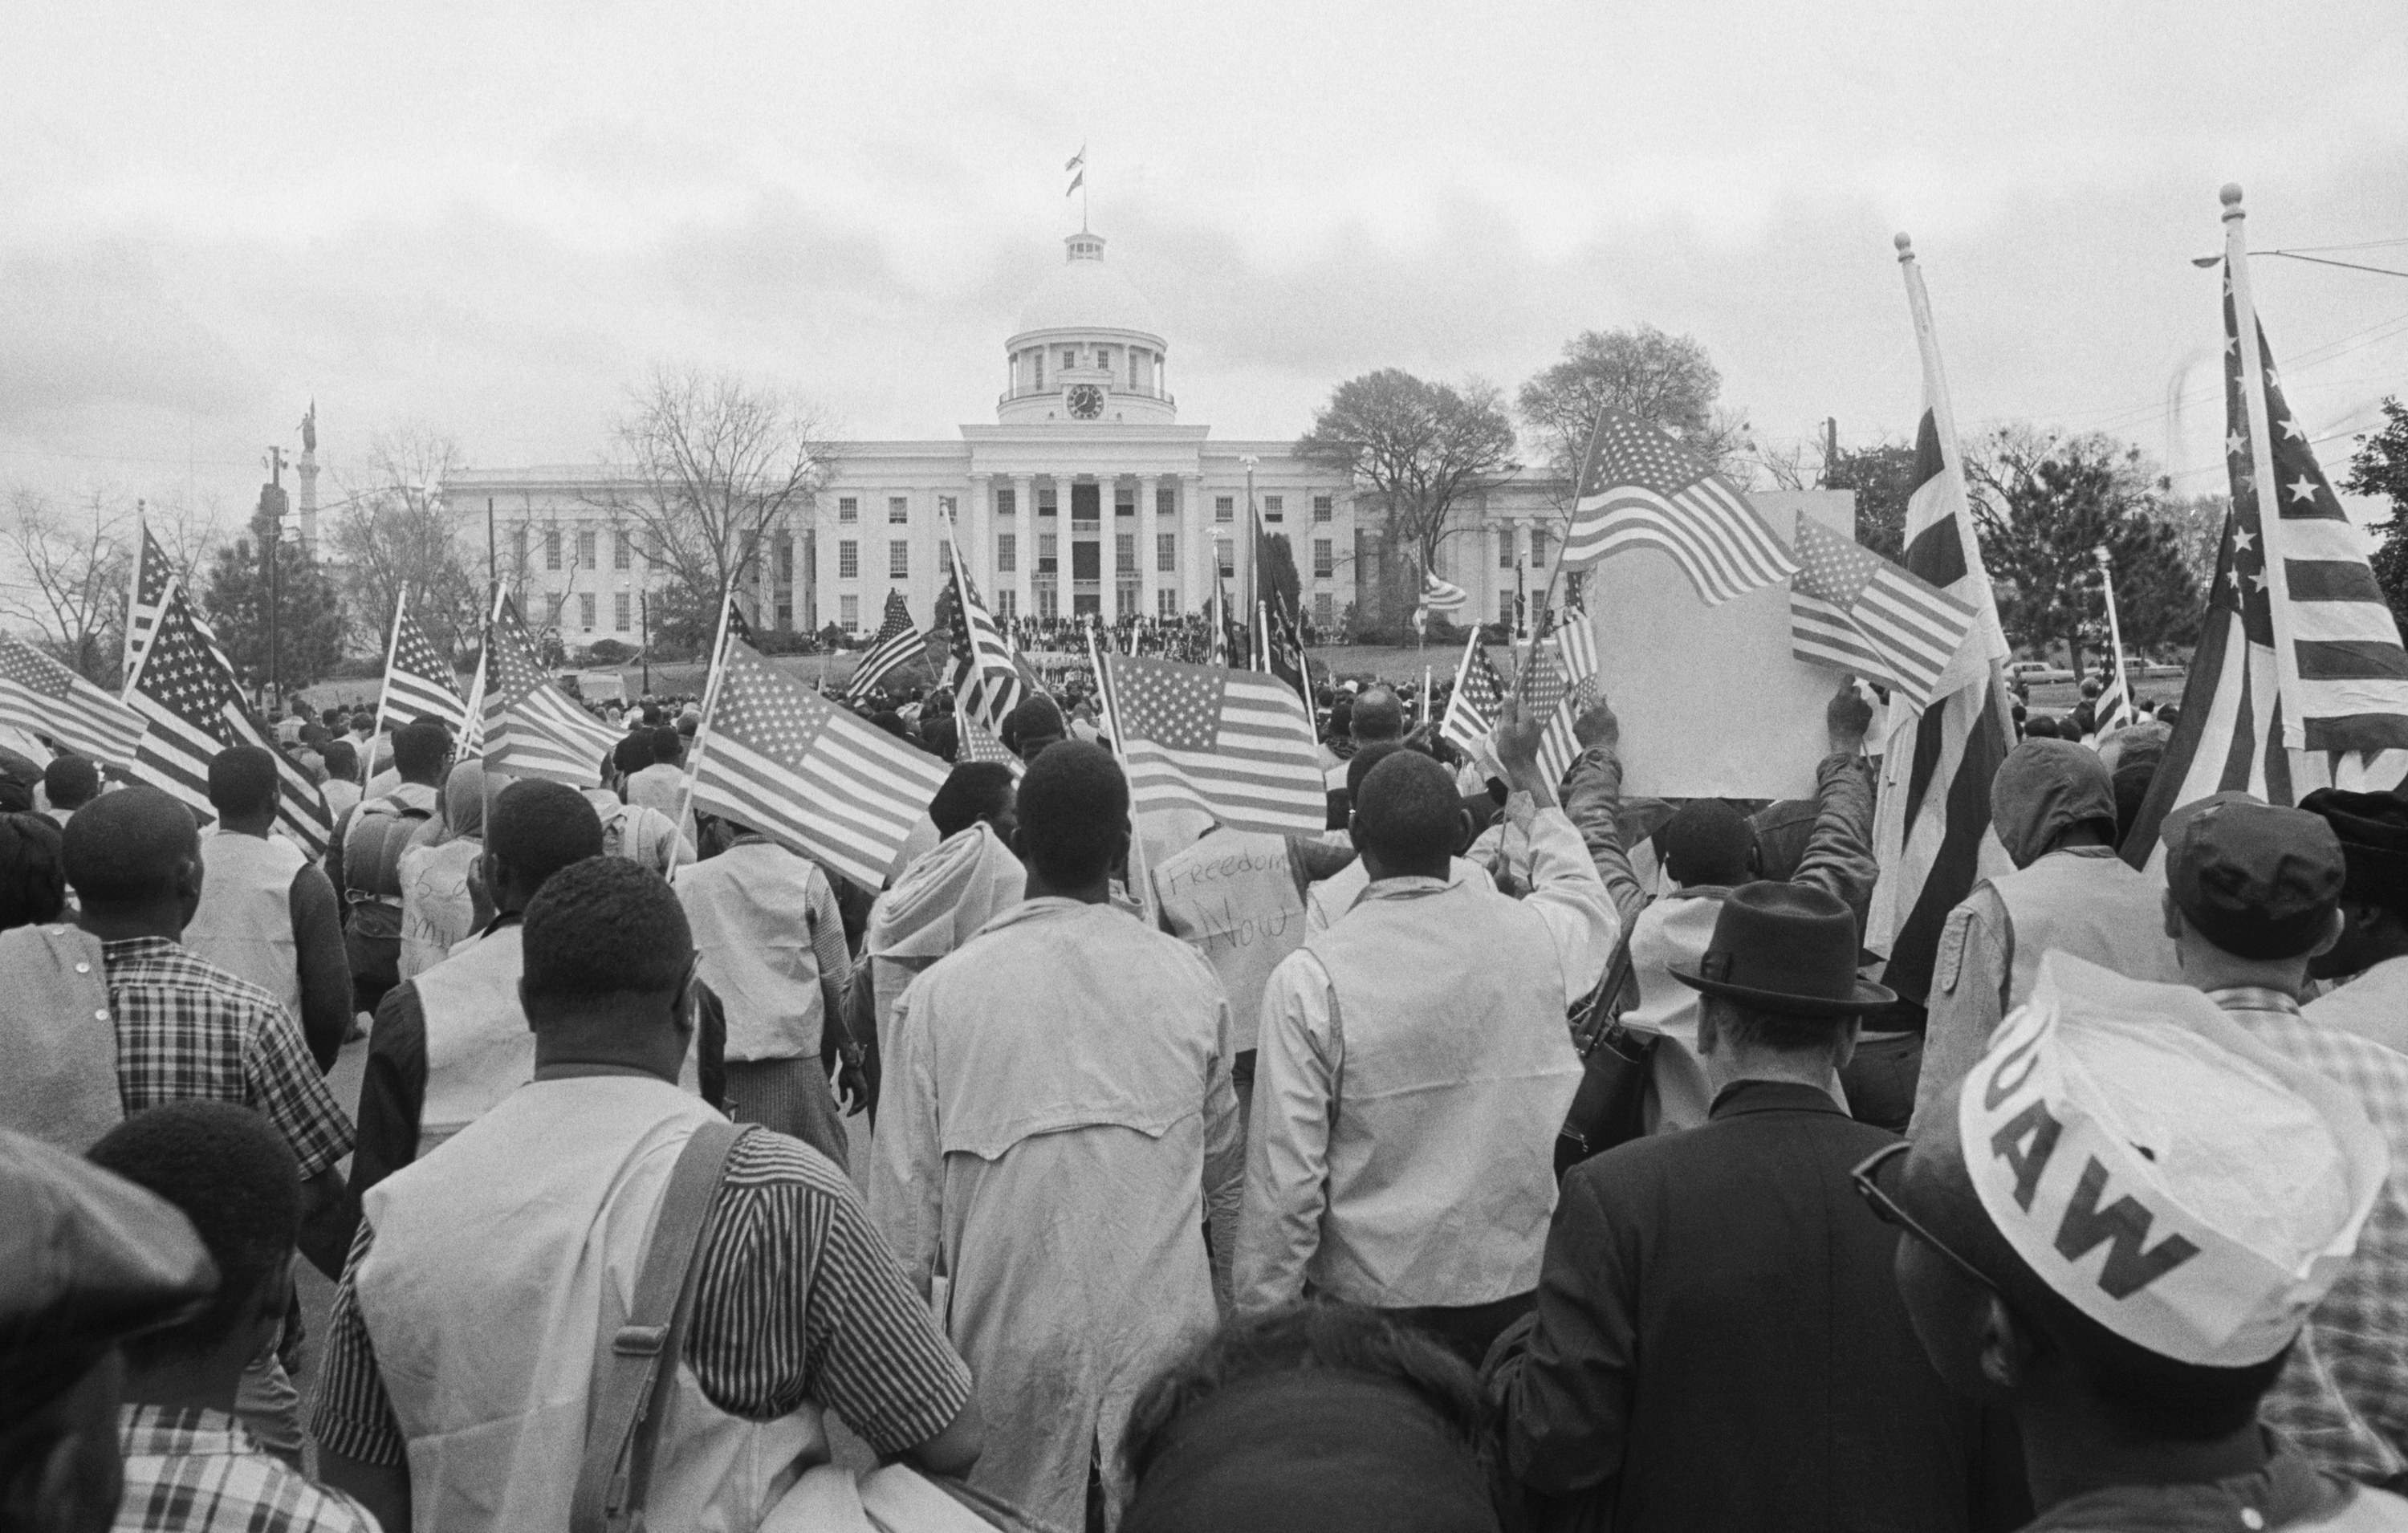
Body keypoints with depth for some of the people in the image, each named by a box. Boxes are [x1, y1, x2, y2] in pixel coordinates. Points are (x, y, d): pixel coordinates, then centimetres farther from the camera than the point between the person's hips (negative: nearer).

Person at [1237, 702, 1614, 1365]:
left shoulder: (1310, 979, -16)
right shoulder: (1534, 936, -6)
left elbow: (1286, 1179, -15)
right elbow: (1595, 907, 21)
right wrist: (1527, 773, 31)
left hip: (1372, 1295, -3)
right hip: (1522, 1284, 3)